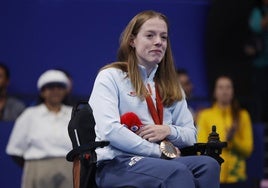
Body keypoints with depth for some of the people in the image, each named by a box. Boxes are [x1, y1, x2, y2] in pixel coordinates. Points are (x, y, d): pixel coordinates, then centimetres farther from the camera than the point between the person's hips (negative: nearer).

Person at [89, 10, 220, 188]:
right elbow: (109, 130, -12)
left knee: (208, 165, -27)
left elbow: (191, 134, 18)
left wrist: (169, 131, -6)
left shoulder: (170, 85, 24)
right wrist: (160, 151, -12)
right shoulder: (110, 76, 4)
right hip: (116, 163, -6)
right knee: (178, 172, -36)